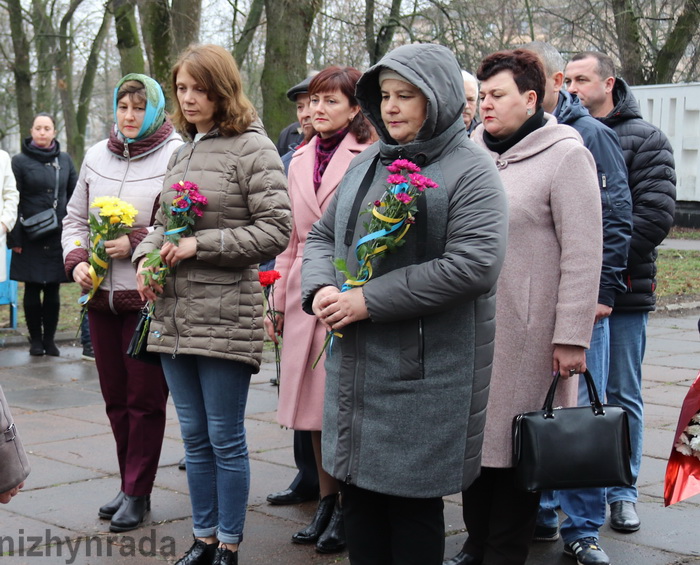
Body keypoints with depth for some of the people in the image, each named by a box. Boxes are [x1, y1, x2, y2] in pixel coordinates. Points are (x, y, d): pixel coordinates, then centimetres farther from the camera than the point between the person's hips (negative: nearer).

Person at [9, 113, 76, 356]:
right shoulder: (20, 161, -1)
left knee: (53, 290, 5)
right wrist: (15, 238, -9)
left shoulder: (64, 160, 9)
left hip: (59, 237, 3)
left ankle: (49, 339, 14)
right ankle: (36, 340, 12)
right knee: (32, 290, 3)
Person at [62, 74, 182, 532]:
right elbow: (76, 218, 19)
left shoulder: (176, 155, -7)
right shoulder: (97, 156, 12)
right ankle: (130, 485, 24)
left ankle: (138, 494, 11)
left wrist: (137, 242, -16)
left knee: (144, 399, 0)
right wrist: (76, 259, 3)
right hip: (101, 296, 6)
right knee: (115, 397, 12)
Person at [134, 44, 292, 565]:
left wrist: (201, 245, -16)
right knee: (194, 436, 14)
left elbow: (276, 229, -13)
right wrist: (146, 257, 2)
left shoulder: (253, 149, -7)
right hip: (174, 315, 7)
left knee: (225, 438, 2)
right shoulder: (184, 152, 15)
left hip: (226, 317, -7)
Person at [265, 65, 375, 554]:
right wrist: (277, 301, 16)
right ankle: (326, 500, 23)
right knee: (313, 407, 10)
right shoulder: (300, 160, 14)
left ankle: (349, 511, 11)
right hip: (305, 294, 6)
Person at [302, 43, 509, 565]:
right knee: (357, 492, 13)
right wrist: (320, 288, -4)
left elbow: (474, 265, -21)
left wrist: (368, 301, -20)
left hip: (424, 376, -7)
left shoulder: (471, 171, -9)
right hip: (354, 364, 7)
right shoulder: (368, 164, 14)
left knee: (412, 501, 2)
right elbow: (322, 235, 20)